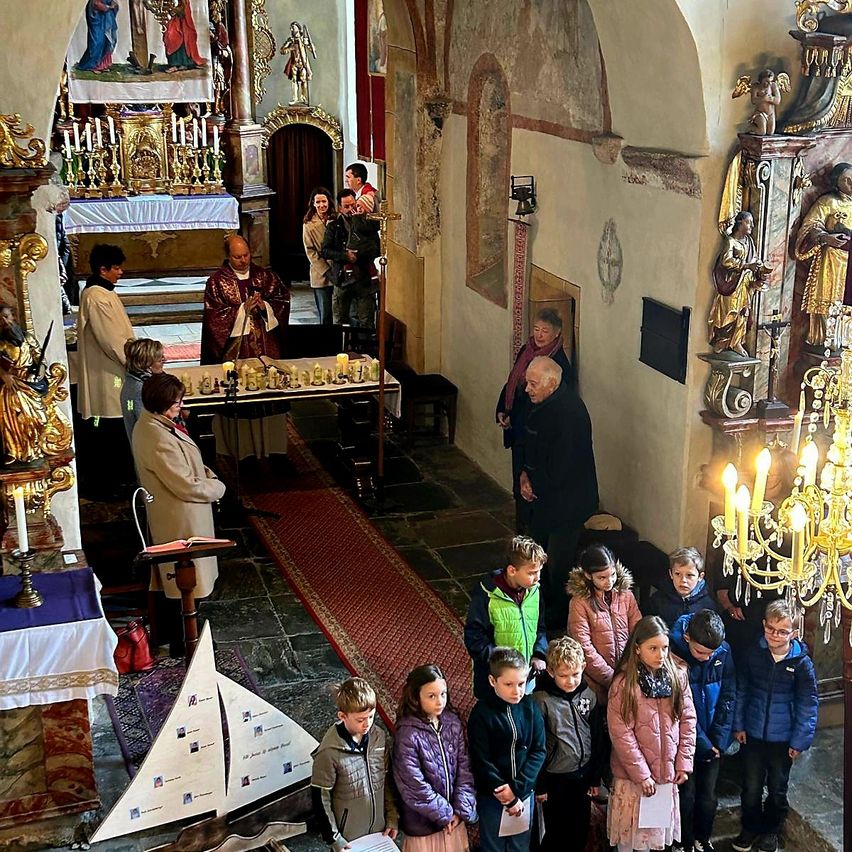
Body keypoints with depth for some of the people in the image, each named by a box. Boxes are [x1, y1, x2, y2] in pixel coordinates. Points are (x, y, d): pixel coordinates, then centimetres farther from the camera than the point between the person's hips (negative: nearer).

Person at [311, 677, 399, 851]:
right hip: (349, 838, -4)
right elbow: (320, 799, -13)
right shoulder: (329, 752, -20)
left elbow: (388, 780, 6)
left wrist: (393, 817, 6)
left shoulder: (380, 738, -6)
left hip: (379, 831, 4)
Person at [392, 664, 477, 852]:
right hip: (423, 822, -4)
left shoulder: (453, 723, -3)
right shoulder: (407, 733, -19)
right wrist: (443, 813, -11)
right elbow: (414, 784, -18)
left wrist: (461, 808, -8)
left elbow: (465, 768, 0)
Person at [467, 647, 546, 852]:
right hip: (492, 796, -3)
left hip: (524, 791, 3)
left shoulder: (530, 707, -3)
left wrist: (517, 787, -14)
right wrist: (509, 799, -11)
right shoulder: (482, 713, -13)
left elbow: (539, 751, -3)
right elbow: (482, 761, -12)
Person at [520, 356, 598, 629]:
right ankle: (542, 603, 43)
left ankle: (558, 616, 24)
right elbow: (530, 444, 14)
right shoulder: (543, 403, 0)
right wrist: (525, 473, -1)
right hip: (542, 496, 9)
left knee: (559, 562, 6)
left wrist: (535, 487, -14)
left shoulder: (570, 414, -29)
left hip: (565, 501, -9)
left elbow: (562, 469, -28)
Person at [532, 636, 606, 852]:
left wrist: (595, 778, 10)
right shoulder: (541, 700, -16)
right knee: (556, 834, 8)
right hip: (555, 779, -4)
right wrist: (539, 785, -9)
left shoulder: (589, 696, -2)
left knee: (580, 833, 15)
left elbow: (598, 739, 7)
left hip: (582, 776, 4)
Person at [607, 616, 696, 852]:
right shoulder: (624, 683, -14)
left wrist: (684, 762, -2)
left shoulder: (678, 675, -2)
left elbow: (688, 719, 3)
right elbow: (621, 733, -15)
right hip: (633, 775, -3)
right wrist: (641, 774, -14)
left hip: (667, 771, 3)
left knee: (659, 832, 14)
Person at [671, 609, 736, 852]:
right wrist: (703, 743, -14)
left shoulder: (724, 651, -12)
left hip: (714, 741, 3)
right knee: (686, 794, 8)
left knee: (708, 796, 14)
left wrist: (719, 740, -7)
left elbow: (728, 697, -3)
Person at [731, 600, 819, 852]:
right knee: (751, 786, 13)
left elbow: (808, 705, -9)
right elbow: (741, 690, 2)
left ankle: (771, 831, 37)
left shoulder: (802, 663, -15)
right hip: (752, 734, 1)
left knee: (777, 789, 16)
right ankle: (750, 828, 35)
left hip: (783, 739, -1)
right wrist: (738, 725, 1)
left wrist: (800, 741, -8)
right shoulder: (754, 654, -8)